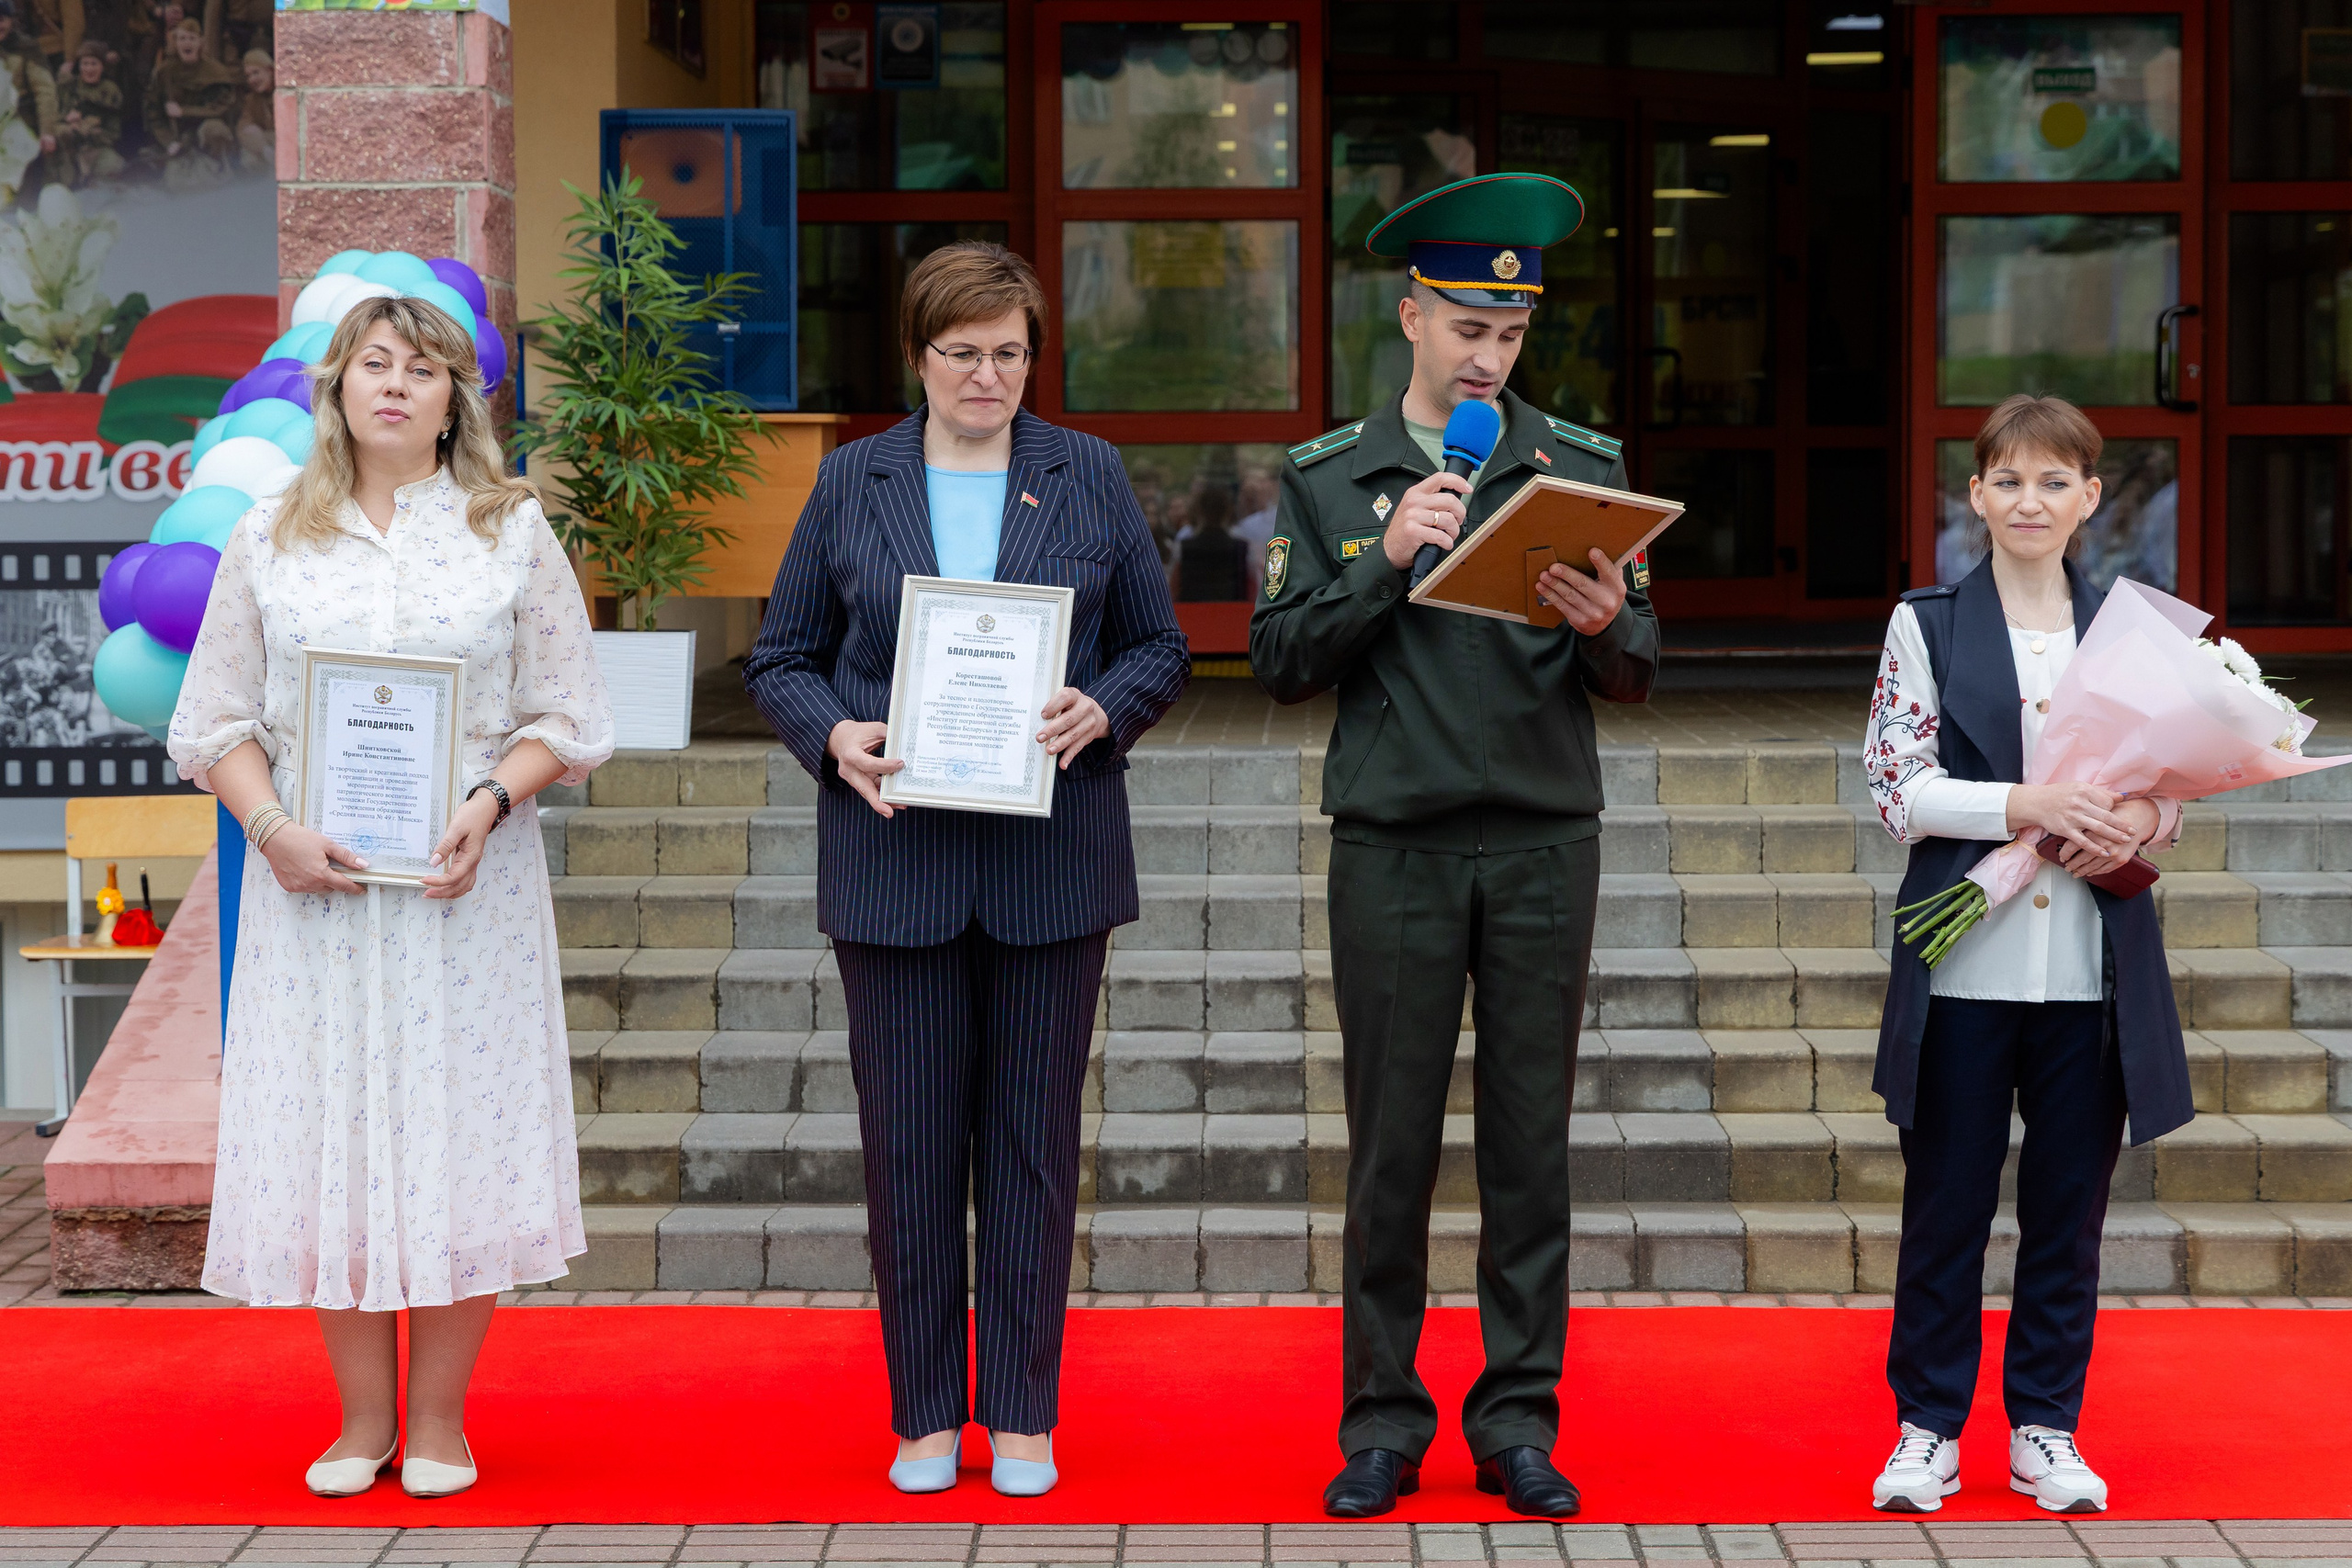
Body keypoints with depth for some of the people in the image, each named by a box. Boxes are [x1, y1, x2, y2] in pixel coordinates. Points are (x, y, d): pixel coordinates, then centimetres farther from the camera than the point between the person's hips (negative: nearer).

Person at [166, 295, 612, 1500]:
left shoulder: (511, 531, 6)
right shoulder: (270, 539, 9)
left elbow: (565, 716, 4)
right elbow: (216, 721, 7)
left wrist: (490, 801, -14)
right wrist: (273, 830, -10)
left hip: (467, 880, -1)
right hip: (311, 881, 1)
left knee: (458, 1127, 0)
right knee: (326, 1130, 2)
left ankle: (439, 1418, 11)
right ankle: (363, 1419, 13)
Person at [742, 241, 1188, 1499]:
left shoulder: (1090, 477, 7)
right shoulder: (852, 482, 7)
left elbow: (1161, 649, 8)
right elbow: (779, 660, 8)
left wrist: (1104, 710, -12)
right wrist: (832, 735, -12)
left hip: (1052, 860, 0)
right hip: (895, 859, 0)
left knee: (1033, 1136, 5)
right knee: (909, 1140, 4)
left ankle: (1022, 1413, 15)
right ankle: (925, 1414, 16)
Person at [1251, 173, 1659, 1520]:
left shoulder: (1585, 466, 8)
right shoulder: (1329, 478, 6)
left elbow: (1638, 674, 6)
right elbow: (1283, 661, 0)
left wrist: (1607, 626, -16)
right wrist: (1387, 561, -13)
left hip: (1546, 845, 1)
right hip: (1396, 847, -1)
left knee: (1532, 1139, 4)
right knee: (1393, 1143, 2)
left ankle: (1518, 1422, 13)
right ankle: (1383, 1420, 13)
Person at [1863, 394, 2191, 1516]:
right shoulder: (1926, 626, 2)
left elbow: (2179, 782, 11)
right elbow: (1896, 789, -5)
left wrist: (2140, 819, -12)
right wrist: (2028, 805, -18)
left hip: (2092, 971, 2)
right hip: (1963, 965, -2)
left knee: (2069, 1206, 8)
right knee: (1945, 1203, 5)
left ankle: (2045, 1429, 20)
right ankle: (1927, 1427, 16)